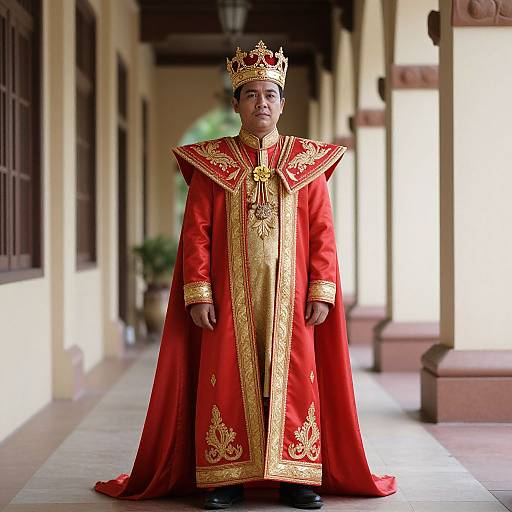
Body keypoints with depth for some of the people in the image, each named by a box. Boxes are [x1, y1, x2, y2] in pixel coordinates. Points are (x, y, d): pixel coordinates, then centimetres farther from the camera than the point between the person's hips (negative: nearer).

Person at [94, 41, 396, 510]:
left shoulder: (308, 162, 7)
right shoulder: (211, 163, 5)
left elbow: (323, 232, 3)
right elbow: (196, 231, 1)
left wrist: (322, 291, -6)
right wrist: (197, 292, -8)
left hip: (289, 295, 1)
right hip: (230, 293, 0)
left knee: (293, 378, 1)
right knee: (227, 380, 0)